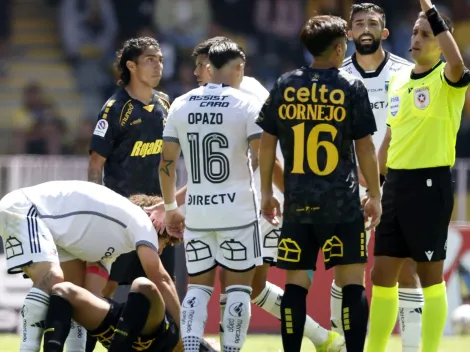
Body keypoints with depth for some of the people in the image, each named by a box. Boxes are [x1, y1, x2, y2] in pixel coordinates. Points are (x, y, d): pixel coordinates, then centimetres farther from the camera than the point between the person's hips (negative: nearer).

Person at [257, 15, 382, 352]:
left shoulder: (284, 86, 5)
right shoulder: (351, 87, -4)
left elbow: (267, 143, 8)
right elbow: (365, 147, -2)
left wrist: (267, 192, 17)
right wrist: (375, 195, 6)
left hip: (297, 203, 3)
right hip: (343, 204, -3)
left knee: (295, 283, 7)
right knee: (352, 283, 0)